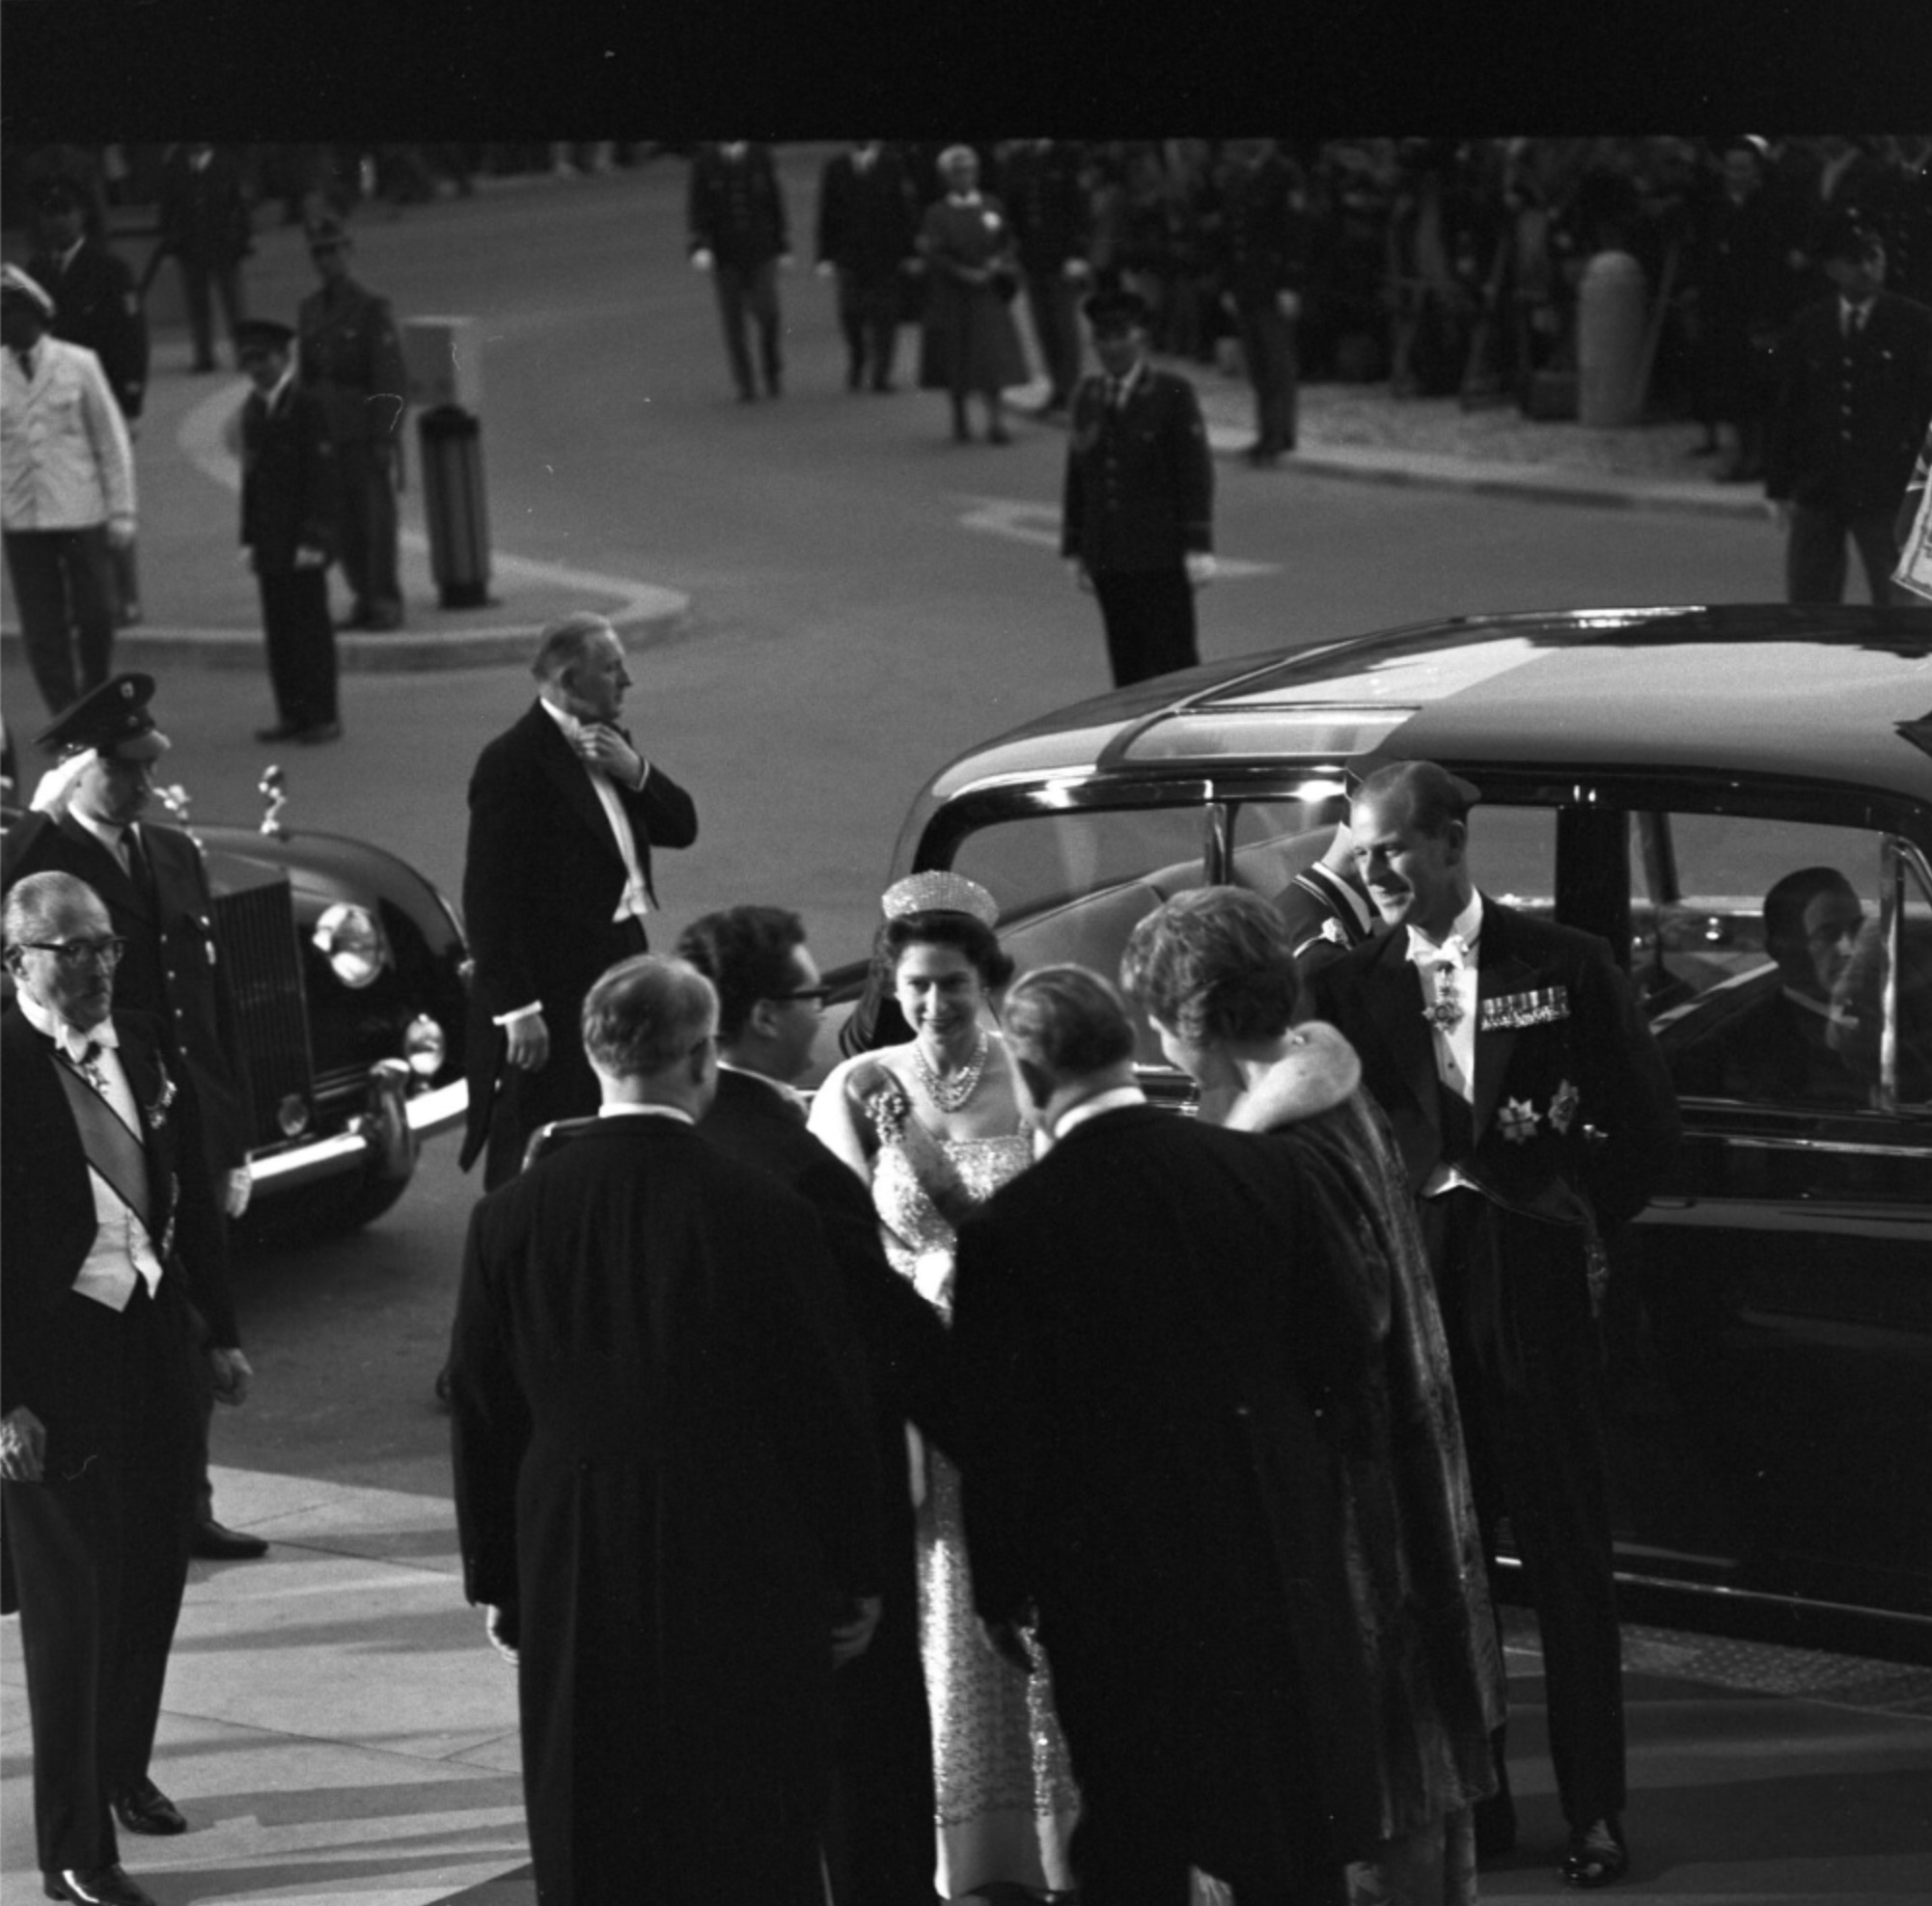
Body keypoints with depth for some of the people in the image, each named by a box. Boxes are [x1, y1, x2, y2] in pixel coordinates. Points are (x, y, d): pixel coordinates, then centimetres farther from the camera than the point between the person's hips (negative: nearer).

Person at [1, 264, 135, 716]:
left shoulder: (78, 365, -1)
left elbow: (112, 441, 2)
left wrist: (120, 510, -1)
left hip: (81, 513, -1)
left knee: (95, 615, 1)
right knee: (42, 628, 0)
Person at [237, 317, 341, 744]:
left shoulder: (308, 406, -9)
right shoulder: (253, 409, 13)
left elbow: (323, 477, -12)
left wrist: (313, 538, -15)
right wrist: (250, 536, 11)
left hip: (301, 544, -7)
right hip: (270, 541, 7)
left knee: (311, 625, -2)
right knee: (279, 628, 7)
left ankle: (323, 716, 3)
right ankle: (291, 713, 13)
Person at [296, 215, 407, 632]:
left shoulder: (372, 308, -8)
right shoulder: (310, 309, 10)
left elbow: (391, 378, -11)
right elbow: (306, 373, 14)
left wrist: (387, 437, -15)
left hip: (367, 431, -6)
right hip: (327, 432, 6)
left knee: (376, 517, -4)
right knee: (342, 521, 6)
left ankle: (386, 604, 2)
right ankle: (365, 601, 15)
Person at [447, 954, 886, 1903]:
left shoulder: (510, 1217, -5)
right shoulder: (769, 1216, -13)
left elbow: (480, 1419, 3)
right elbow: (829, 1407, -7)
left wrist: (496, 1580, 14)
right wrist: (856, 1576, 5)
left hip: (573, 1585, 3)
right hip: (747, 1580, -2)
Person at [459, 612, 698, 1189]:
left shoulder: (607, 742, 10)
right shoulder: (513, 762, -16)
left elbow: (682, 829, 11)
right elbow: (490, 899, -18)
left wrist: (635, 771, -8)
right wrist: (517, 1009, -21)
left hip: (617, 976, 9)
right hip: (551, 995, -9)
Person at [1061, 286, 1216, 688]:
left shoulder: (1172, 394, -3)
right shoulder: (1088, 397, 12)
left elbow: (1196, 473, -5)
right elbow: (1077, 477, 15)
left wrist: (1198, 548, -11)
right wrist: (1075, 549, 12)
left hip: (1161, 560, -4)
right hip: (1109, 561, 4)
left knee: (1171, 662, -6)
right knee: (1127, 667, 5)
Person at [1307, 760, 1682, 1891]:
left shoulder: (1564, 967, -1)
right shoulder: (1350, 983, 4)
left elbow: (1648, 1126, 3)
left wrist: (1583, 1221, 0)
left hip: (1534, 1286, -2)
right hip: (1409, 1284, 2)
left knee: (1567, 1553, 4)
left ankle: (1595, 1809, 10)